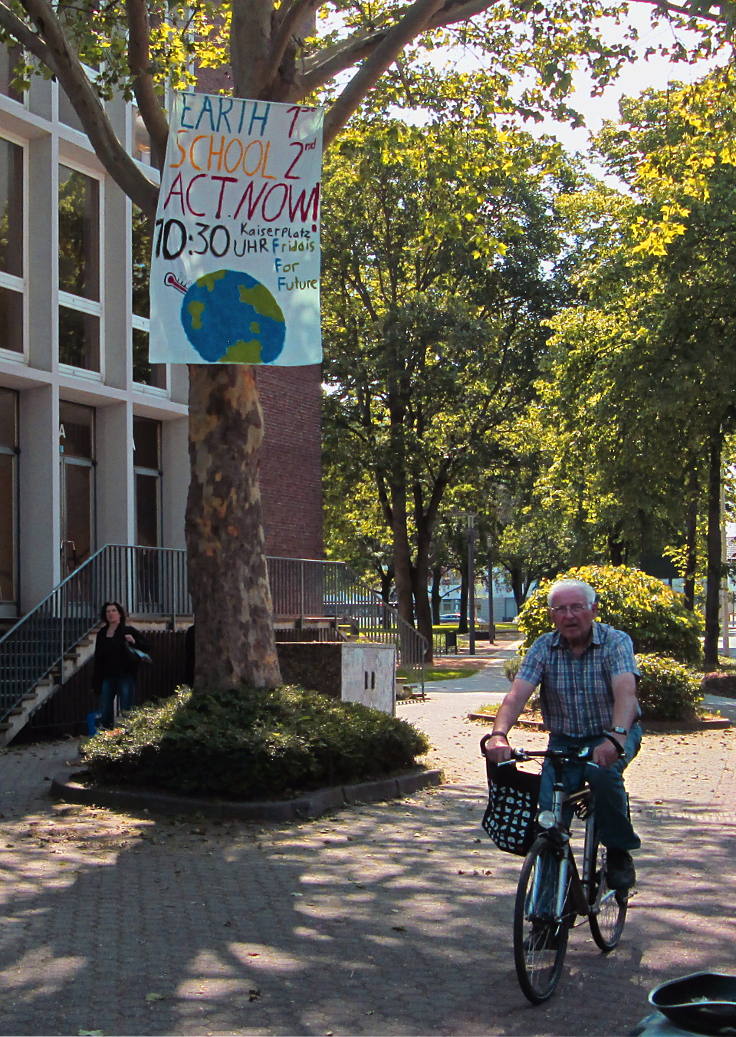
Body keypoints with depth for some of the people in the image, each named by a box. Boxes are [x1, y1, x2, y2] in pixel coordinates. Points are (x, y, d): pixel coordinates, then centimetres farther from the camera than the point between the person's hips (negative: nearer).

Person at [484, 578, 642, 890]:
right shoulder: (544, 648, -7)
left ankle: (619, 852, -12)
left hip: (611, 736, -2)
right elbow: (517, 694, -19)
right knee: (548, 810, -19)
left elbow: (625, 691, -32)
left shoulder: (615, 642, -15)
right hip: (563, 741, 3)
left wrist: (616, 737, -51)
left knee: (603, 772, -34)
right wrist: (498, 735, -39)